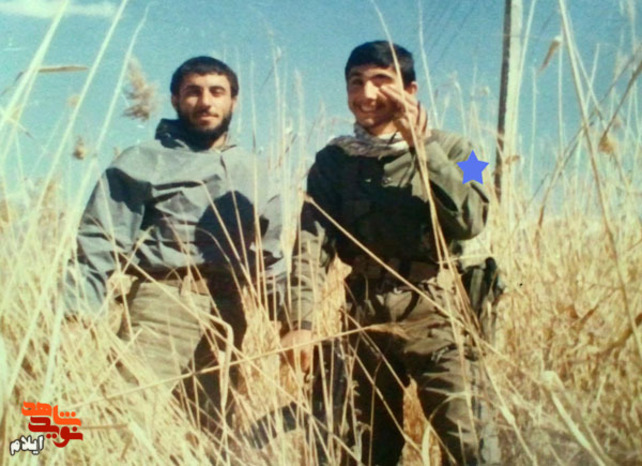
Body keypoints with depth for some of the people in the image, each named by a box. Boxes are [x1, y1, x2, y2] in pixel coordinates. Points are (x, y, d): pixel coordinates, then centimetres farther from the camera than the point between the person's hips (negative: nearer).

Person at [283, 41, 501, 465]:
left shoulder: (449, 149, 2)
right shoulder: (333, 160, 7)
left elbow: (470, 222, -13)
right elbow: (313, 242, -4)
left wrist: (421, 146, -12)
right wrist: (302, 322, -17)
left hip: (433, 311, -2)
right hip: (364, 314, 3)